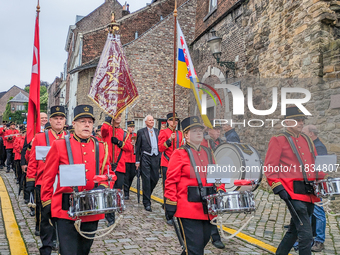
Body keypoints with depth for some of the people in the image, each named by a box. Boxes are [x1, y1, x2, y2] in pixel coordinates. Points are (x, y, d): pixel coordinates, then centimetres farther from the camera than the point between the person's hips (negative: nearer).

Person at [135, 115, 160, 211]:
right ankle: (147, 203, 4)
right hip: (145, 158, -4)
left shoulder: (157, 131, 14)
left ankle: (147, 195, 33)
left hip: (155, 158, 4)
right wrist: (137, 161, -2)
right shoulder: (141, 132, 2)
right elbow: (138, 147, 2)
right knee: (146, 180, -4)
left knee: (155, 178, 7)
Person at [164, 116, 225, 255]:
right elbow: (171, 181, -8)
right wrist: (170, 205, -11)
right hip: (188, 209, -6)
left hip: (207, 208, 7)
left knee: (203, 240, 17)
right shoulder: (179, 153, -6)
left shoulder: (208, 153, 13)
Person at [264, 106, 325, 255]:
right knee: (306, 235, -10)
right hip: (293, 193, -7)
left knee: (294, 230, 18)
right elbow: (270, 168, -7)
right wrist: (278, 187, -15)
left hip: (310, 193, 7)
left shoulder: (307, 140, 16)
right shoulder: (278, 141, -4)